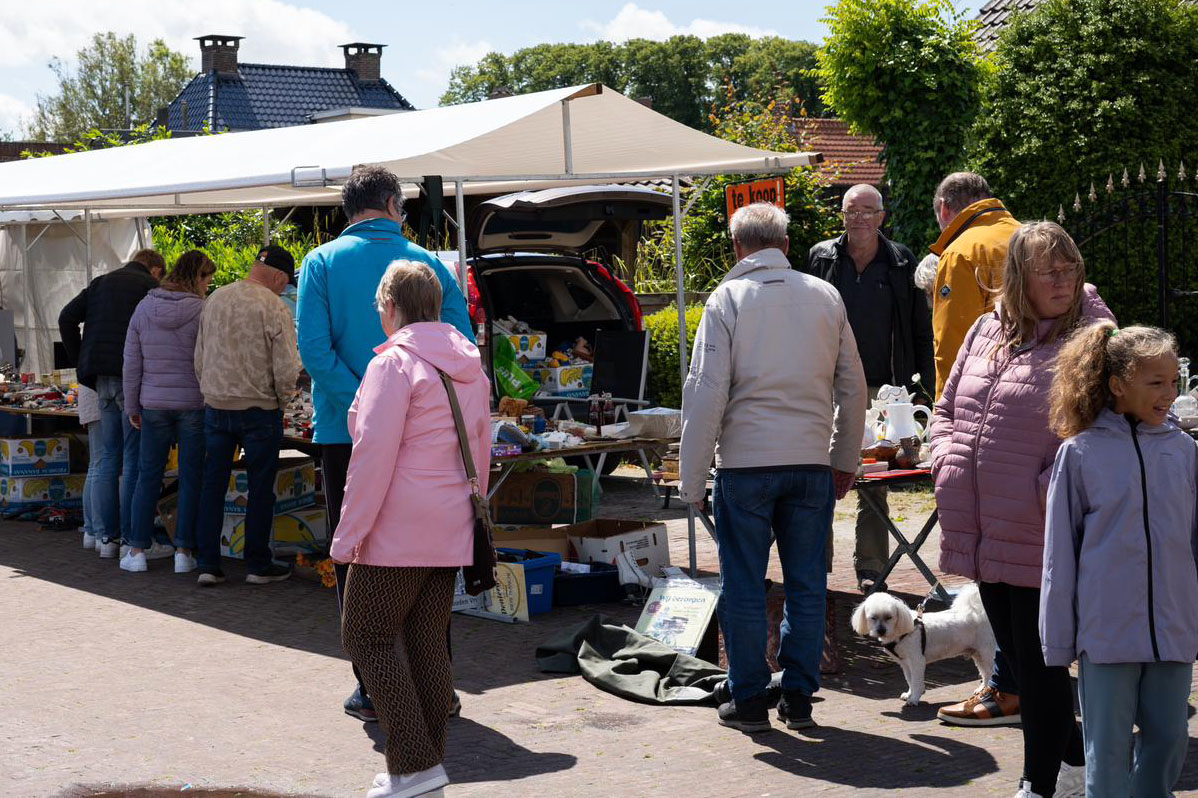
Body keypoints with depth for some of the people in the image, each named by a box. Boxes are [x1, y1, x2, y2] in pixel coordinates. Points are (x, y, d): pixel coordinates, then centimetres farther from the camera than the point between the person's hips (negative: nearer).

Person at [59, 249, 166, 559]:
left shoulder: (100, 283, 18)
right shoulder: (152, 287, -1)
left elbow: (67, 318, 11)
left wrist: (81, 363, 12)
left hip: (102, 379, 6)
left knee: (109, 458, 12)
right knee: (135, 460, -3)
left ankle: (108, 537, 13)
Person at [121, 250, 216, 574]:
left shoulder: (144, 308, 3)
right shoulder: (203, 311, -10)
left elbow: (132, 362, 7)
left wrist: (132, 407, 14)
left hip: (154, 405, 3)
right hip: (194, 404, -3)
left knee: (148, 476, 10)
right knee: (191, 478, 5)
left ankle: (137, 550, 10)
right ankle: (184, 551, 6)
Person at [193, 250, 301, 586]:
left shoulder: (214, 300, 3)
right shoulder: (274, 308, -15)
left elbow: (199, 358, 9)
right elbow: (286, 370, -15)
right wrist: (281, 400, 4)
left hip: (216, 407, 5)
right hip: (259, 410, -5)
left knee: (213, 484, 11)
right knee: (260, 489, 7)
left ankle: (208, 565, 12)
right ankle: (258, 565, 15)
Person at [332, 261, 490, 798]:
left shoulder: (394, 364, -12)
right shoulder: (470, 366, 12)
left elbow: (373, 455, -17)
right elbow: (480, 451, 18)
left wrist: (349, 535, -14)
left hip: (397, 532, -8)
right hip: (450, 533, 8)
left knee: (368, 637, 1)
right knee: (429, 643, 11)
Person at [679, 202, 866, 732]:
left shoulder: (728, 298, -3)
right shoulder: (825, 296, 7)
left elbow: (707, 393, -7)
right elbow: (853, 385, 12)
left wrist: (693, 478, -2)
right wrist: (846, 460, 21)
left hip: (745, 460, -3)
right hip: (812, 460, 3)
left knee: (744, 587, 5)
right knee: (806, 584, 10)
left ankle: (749, 701, 11)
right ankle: (799, 698, 15)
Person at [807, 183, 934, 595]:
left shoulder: (901, 263, 5)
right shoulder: (821, 257, 6)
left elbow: (921, 331, 8)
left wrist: (925, 387, 2)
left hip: (881, 389, 0)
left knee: (875, 482, 5)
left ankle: (870, 567, 12)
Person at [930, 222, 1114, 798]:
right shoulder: (988, 330, 11)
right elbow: (947, 408, 19)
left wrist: (1057, 486, -20)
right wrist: (948, 461, 2)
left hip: (1039, 533, -6)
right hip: (982, 530, 6)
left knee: (1039, 662, 1)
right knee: (1016, 655, 15)